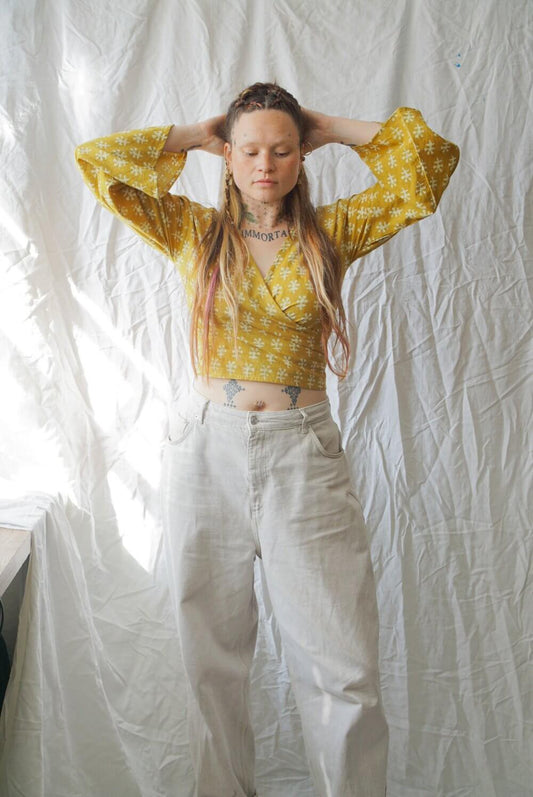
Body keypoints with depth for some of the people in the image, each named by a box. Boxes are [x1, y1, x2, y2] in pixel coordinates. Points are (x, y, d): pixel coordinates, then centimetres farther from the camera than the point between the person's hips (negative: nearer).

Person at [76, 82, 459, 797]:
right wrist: (197, 136, 10)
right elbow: (96, 160, 5)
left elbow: (432, 158, 2)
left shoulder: (332, 233, 6)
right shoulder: (194, 233, 7)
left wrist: (332, 129, 8)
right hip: (208, 452, 1)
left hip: (304, 457, 0)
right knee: (213, 660, 13)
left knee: (343, 671, 1)